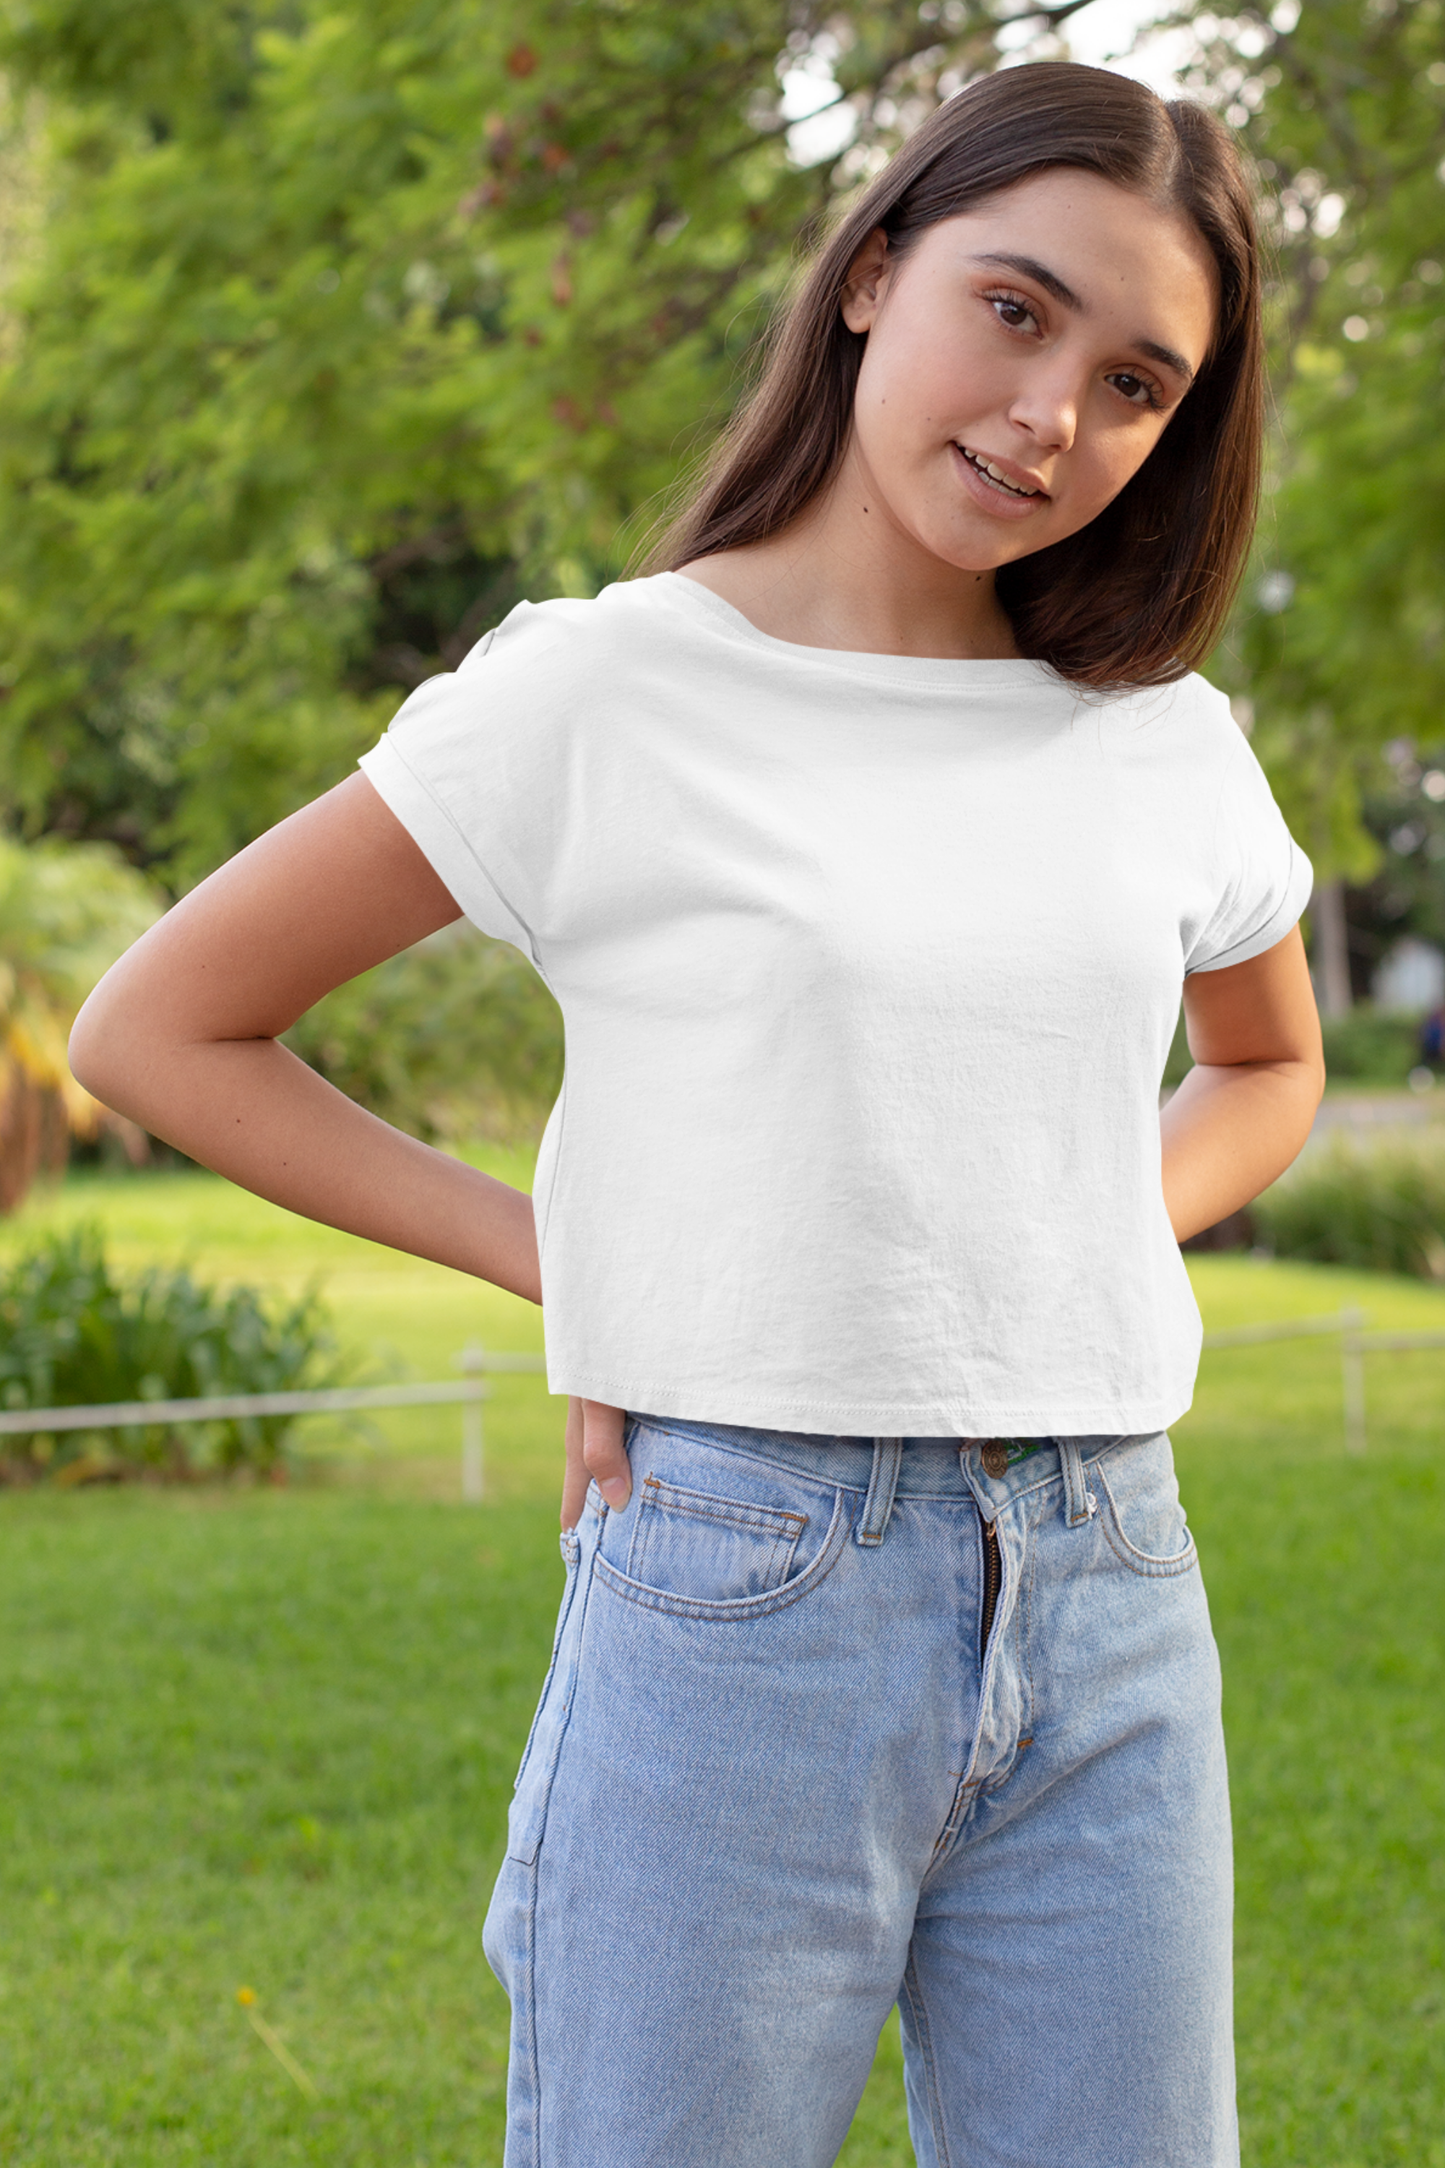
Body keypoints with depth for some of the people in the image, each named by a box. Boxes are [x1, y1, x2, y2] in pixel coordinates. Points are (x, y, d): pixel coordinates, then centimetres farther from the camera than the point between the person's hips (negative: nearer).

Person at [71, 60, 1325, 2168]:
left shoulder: (1164, 746, 8)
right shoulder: (606, 692, -5)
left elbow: (1270, 1069, 28)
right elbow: (155, 1031, 0)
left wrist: (1095, 1238, 7)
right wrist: (561, 1265, -3)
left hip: (1111, 1615, 4)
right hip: (742, 1597, -4)